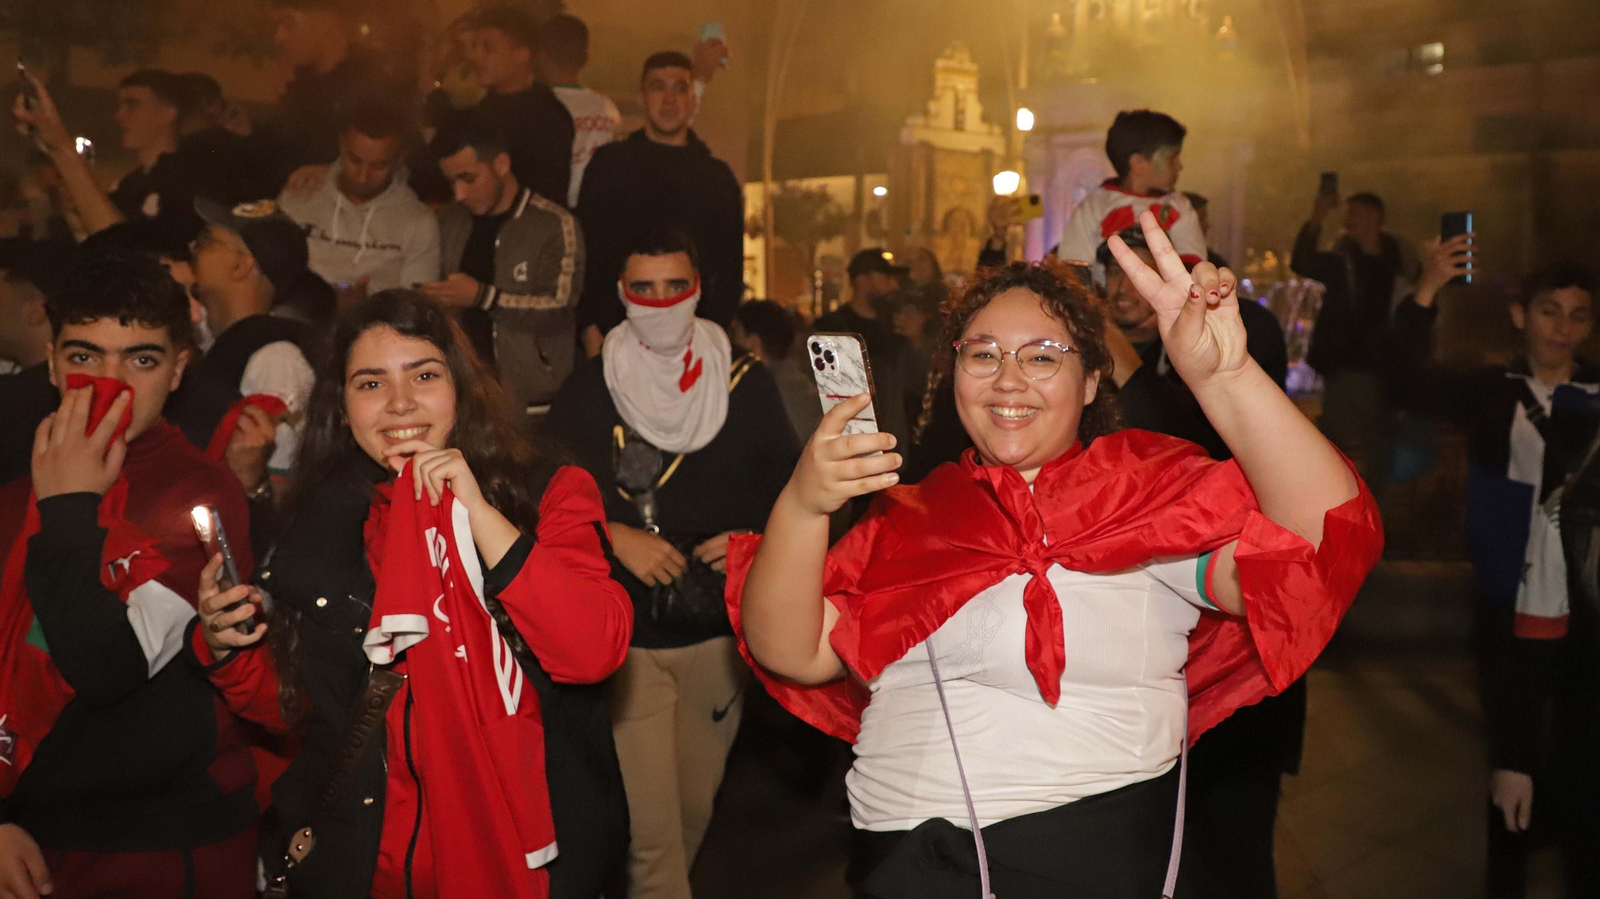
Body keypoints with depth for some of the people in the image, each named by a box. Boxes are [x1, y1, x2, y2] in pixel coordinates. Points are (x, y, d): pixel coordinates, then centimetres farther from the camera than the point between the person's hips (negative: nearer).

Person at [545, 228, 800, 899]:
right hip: (624, 634, -2)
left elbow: (787, 482, 5)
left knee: (696, 806, 19)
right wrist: (614, 537, -16)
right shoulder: (589, 389, -2)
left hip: (720, 629, 3)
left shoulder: (746, 382, 1)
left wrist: (757, 537, -13)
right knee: (649, 822, -6)